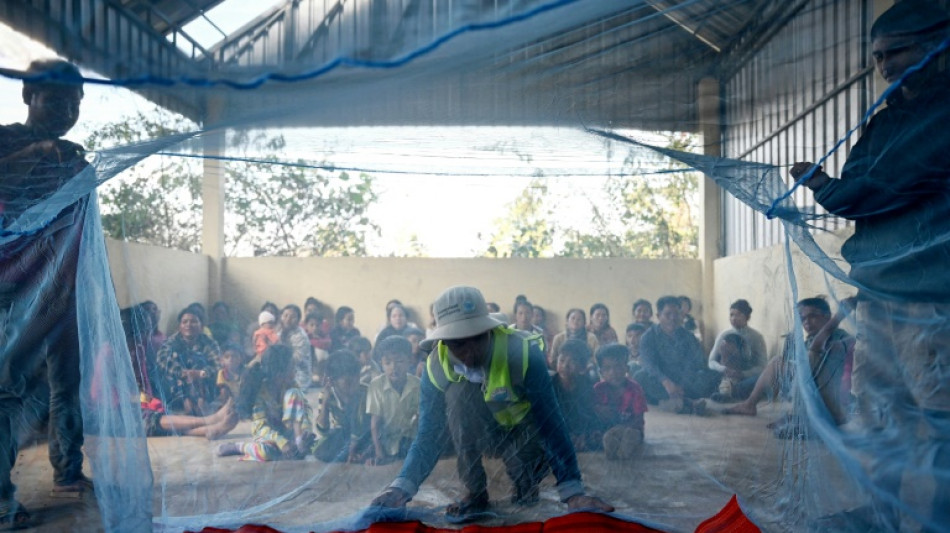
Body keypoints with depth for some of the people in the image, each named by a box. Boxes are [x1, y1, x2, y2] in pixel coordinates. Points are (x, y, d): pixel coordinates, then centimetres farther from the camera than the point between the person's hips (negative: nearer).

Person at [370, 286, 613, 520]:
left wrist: (573, 492, -39)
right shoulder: (437, 366, -22)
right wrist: (402, 487, -38)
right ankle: (475, 493, -14)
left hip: (525, 428, -1)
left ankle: (527, 481, 7)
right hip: (482, 432, 2)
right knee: (458, 393, -31)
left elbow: (550, 423, -32)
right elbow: (428, 435, -21)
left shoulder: (523, 352, -32)